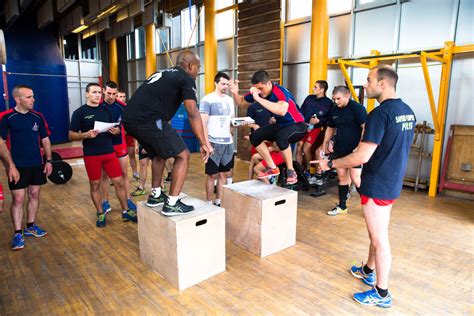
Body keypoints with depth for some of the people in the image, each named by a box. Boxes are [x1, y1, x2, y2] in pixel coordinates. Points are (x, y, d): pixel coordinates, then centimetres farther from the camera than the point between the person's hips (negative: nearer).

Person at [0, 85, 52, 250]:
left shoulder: (38, 116, 3)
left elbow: (45, 139, 9)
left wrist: (48, 160, 5)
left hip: (37, 164, 4)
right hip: (18, 166, -4)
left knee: (34, 195, 12)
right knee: (18, 199, -1)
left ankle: (30, 226, 28)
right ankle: (18, 234, 10)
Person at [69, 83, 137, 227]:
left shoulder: (106, 110, 9)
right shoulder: (79, 112, -1)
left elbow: (117, 130, 15)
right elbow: (71, 135, -3)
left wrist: (115, 131, -10)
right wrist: (86, 135, -22)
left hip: (109, 152, 3)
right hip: (91, 155, -2)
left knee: (119, 182, 2)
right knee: (95, 185, 8)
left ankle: (126, 211, 15)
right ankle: (101, 213, 23)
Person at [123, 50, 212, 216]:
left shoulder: (161, 73, 28)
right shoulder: (186, 79, 4)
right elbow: (193, 113, -9)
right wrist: (203, 143, -8)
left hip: (129, 119, 9)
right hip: (148, 120, -9)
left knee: (160, 153, 28)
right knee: (183, 155, 2)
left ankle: (155, 195, 34)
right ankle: (172, 204, 4)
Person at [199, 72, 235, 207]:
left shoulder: (229, 100, 13)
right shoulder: (207, 100, -6)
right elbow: (203, 123, -11)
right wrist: (207, 144, -17)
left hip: (228, 142, 6)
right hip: (214, 143, -6)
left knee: (224, 173, 10)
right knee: (212, 175, 3)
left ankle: (218, 202, 22)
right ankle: (209, 203, 15)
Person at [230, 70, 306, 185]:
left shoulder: (280, 92, -29)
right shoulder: (257, 92, -7)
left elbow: (282, 111, -50)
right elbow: (241, 102, 8)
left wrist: (259, 98, -48)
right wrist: (235, 93, -14)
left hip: (297, 126, -8)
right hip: (281, 125, 8)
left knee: (281, 136, -38)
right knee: (255, 136, -3)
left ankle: (291, 171, -16)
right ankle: (272, 168, 9)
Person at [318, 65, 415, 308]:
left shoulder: (380, 113, -22)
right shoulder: (407, 111, 6)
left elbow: (361, 157, -25)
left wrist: (330, 164, -13)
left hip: (377, 186, -9)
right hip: (393, 182, 9)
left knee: (379, 238, 4)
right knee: (377, 233, 23)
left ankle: (382, 293, 20)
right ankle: (368, 271, 42)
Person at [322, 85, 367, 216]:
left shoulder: (357, 108, -11)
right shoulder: (334, 110, 10)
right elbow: (330, 128, 22)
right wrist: (325, 144, 17)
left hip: (355, 149, -6)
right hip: (340, 149, 7)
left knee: (355, 177, -9)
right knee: (342, 176, 11)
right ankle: (342, 206, 21)